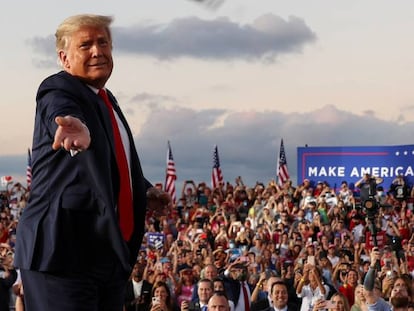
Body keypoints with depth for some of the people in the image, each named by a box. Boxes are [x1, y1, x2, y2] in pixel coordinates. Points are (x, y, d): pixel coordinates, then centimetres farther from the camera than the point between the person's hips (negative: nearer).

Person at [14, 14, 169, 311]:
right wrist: (79, 130, -55)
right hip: (65, 250, -9)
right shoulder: (57, 91, -9)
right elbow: (63, 113, -35)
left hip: (113, 250, 9)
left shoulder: (106, 99, 18)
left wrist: (145, 191, 24)